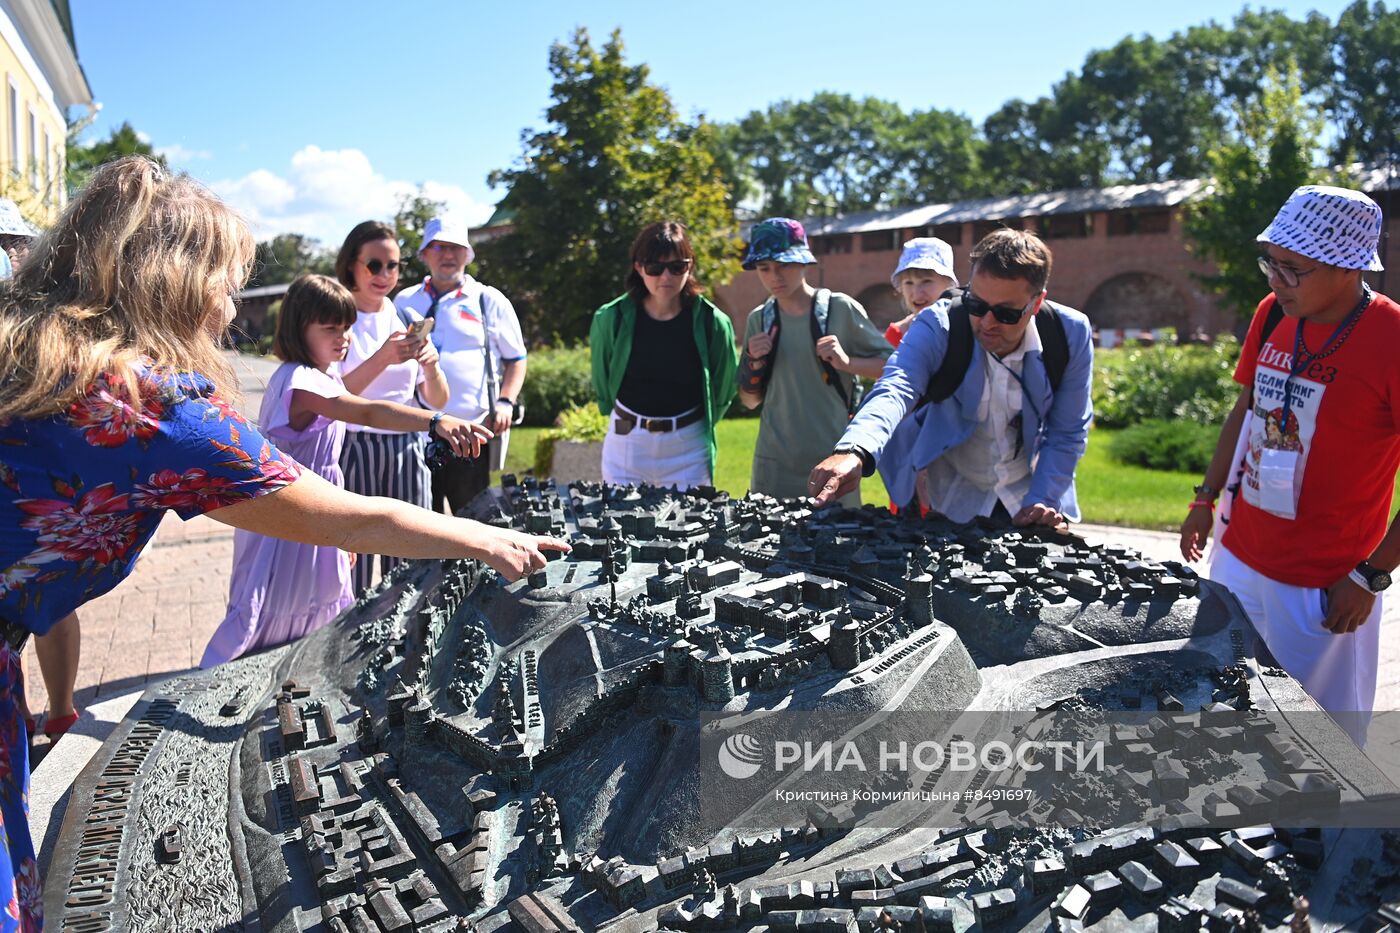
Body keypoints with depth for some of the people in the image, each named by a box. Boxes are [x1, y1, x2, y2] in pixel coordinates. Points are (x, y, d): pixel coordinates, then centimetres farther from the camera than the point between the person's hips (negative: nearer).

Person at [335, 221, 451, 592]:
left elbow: (437, 402, 10)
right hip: (353, 450, -4)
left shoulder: (407, 319, 11)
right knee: (353, 565, -3)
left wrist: (430, 366, -11)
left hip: (406, 452, 4)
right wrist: (382, 358, -22)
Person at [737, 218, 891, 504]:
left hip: (834, 459, -3)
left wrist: (847, 362, -18)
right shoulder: (759, 319, 6)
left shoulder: (841, 309, -5)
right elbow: (750, 400, 12)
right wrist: (754, 362, -6)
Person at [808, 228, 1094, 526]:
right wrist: (853, 451, -59)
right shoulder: (936, 327, -23)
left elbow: (1067, 432, -7)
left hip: (1026, 494, 1)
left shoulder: (1070, 335, -17)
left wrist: (1041, 501, -17)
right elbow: (894, 390, -41)